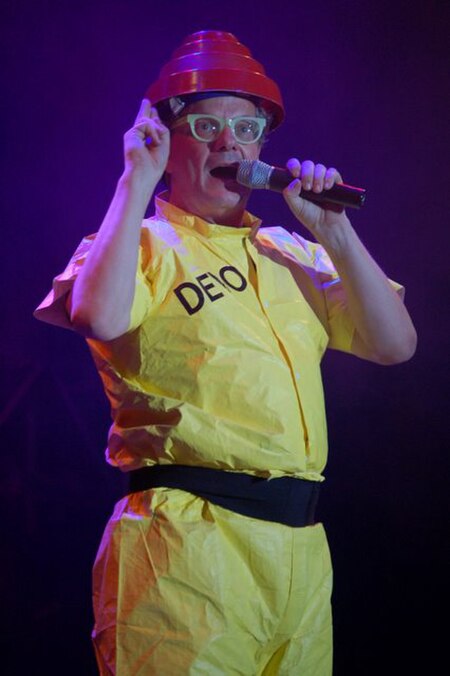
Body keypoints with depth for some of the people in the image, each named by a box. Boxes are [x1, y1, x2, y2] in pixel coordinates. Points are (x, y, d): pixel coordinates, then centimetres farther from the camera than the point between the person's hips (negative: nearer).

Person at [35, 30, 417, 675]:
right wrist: (138, 180, -11)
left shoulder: (292, 254, 20)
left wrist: (335, 233, 4)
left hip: (302, 543, 6)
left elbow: (394, 344, 13)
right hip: (188, 542, -6)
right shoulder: (144, 244, 3)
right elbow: (100, 318, -20)